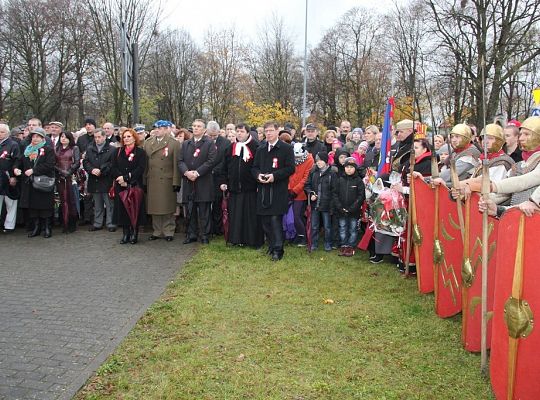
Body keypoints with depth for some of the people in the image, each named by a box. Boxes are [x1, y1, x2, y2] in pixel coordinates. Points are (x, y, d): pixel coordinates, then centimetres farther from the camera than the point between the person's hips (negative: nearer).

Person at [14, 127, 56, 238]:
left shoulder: (48, 150, -1)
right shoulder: (27, 150, 17)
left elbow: (49, 165, -13)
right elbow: (21, 163, 22)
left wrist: (33, 170, -17)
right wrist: (16, 168, -1)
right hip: (30, 184, 5)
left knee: (45, 206, -2)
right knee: (32, 206, 6)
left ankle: (47, 228, 7)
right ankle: (36, 228, 15)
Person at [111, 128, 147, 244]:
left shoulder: (140, 152, 1)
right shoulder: (118, 152, 14)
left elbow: (140, 169, -9)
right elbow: (113, 168, 6)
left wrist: (126, 178, -16)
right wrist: (120, 178, -12)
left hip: (135, 185, -3)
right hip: (120, 186, 3)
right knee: (122, 209, 2)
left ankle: (134, 234, 6)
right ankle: (125, 233, 10)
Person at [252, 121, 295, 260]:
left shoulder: (286, 148, -2)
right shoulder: (260, 149, 15)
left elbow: (291, 168, -7)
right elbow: (255, 167, 18)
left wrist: (274, 176, -16)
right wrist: (258, 175, -4)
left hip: (278, 191, -5)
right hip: (263, 190, 6)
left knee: (275, 220, -10)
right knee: (266, 221, 9)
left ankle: (277, 250, -4)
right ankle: (271, 246, 22)